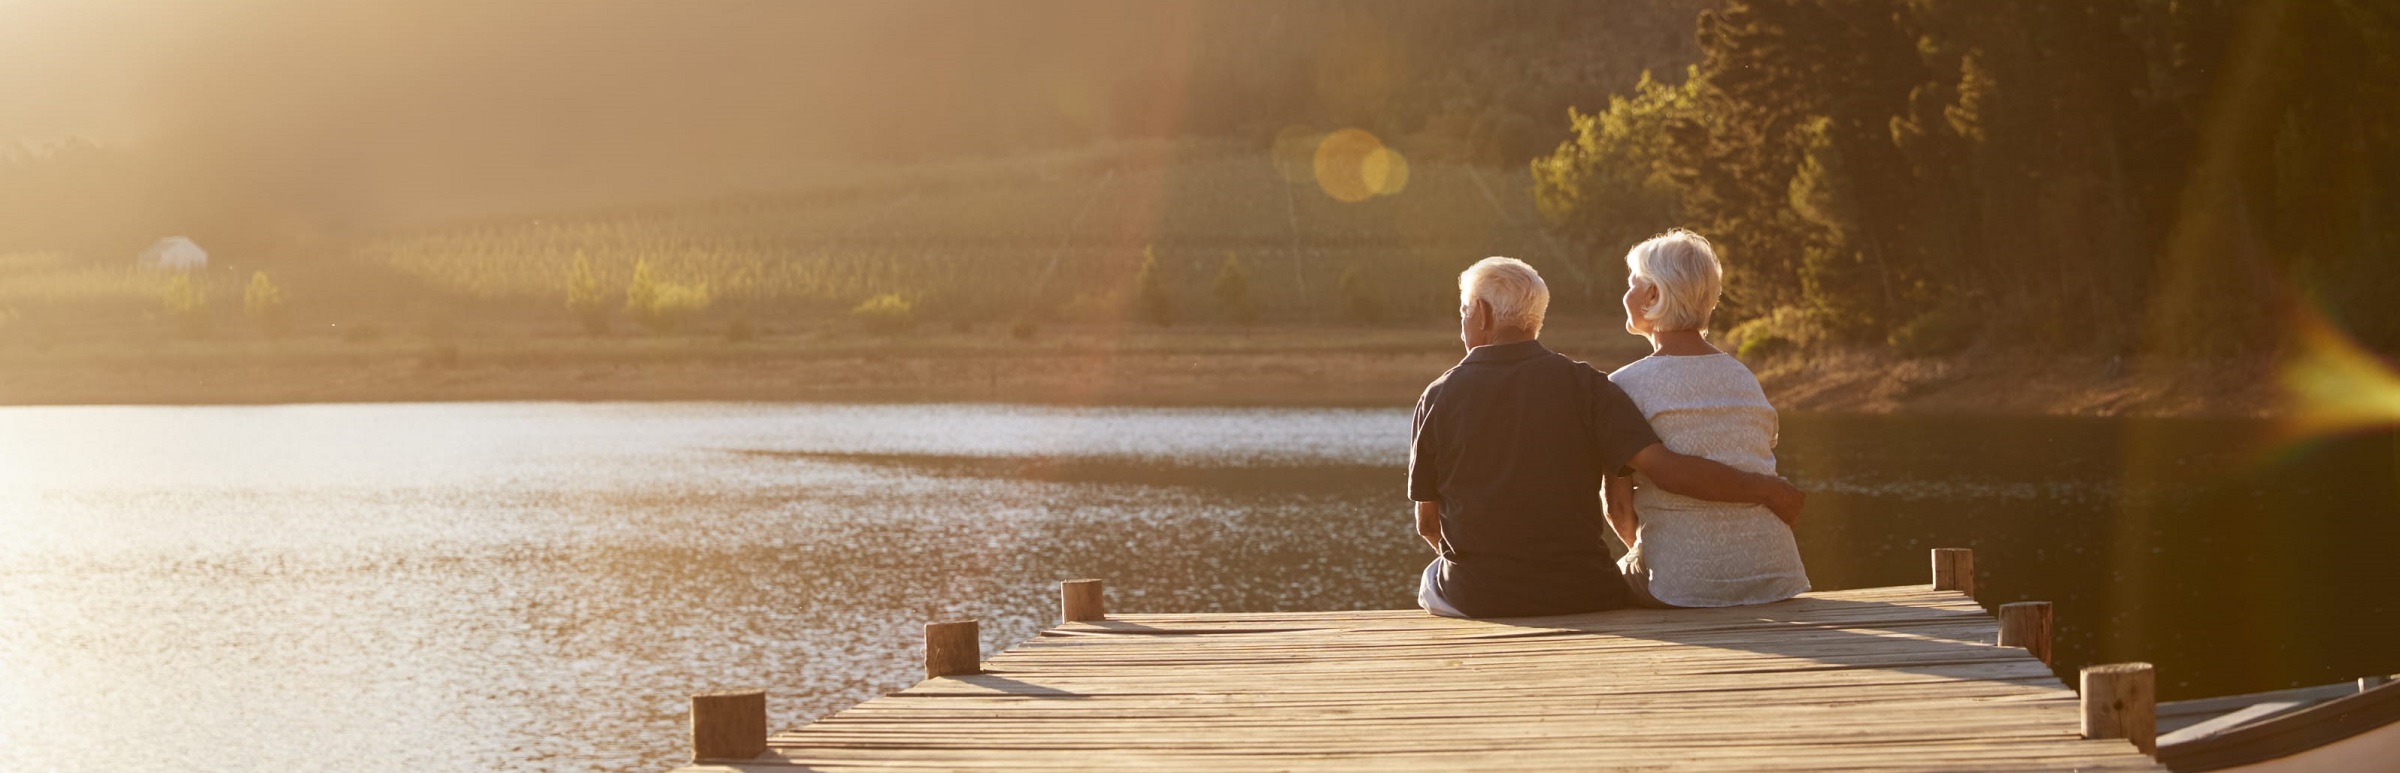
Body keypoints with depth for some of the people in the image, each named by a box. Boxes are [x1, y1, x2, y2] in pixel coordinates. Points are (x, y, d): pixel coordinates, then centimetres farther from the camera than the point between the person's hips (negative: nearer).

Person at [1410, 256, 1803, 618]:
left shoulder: (1439, 397, -2)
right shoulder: (1583, 385, -5)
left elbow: (1428, 523, 4)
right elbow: (1664, 467, -14)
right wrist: (1763, 488, -4)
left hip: (1476, 600, 0)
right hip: (1578, 596, 0)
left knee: (1432, 582, 34)